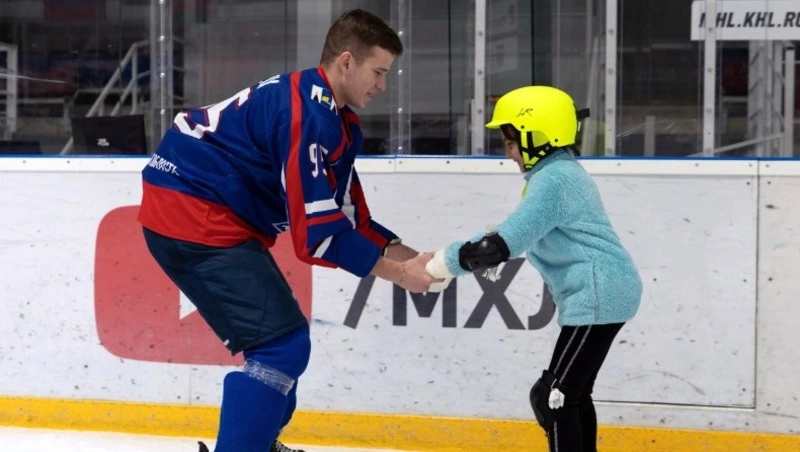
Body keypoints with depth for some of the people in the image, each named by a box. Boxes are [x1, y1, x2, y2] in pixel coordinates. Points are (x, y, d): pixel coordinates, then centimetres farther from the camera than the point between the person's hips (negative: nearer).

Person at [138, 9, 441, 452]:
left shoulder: (335, 117, 13)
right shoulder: (309, 114, -20)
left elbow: (349, 219, 15)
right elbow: (315, 234, -20)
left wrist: (414, 258, 4)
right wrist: (399, 274, -12)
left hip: (214, 214, 11)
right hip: (192, 212, -11)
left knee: (277, 335, 22)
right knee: (283, 342, -15)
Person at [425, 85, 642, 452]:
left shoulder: (552, 180, -16)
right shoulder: (559, 174, 18)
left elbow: (506, 241, -23)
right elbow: (517, 232, 24)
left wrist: (446, 261, -13)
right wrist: (469, 256, 10)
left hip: (598, 297, -11)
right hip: (603, 295, 11)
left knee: (553, 397, -9)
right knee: (571, 394, 19)